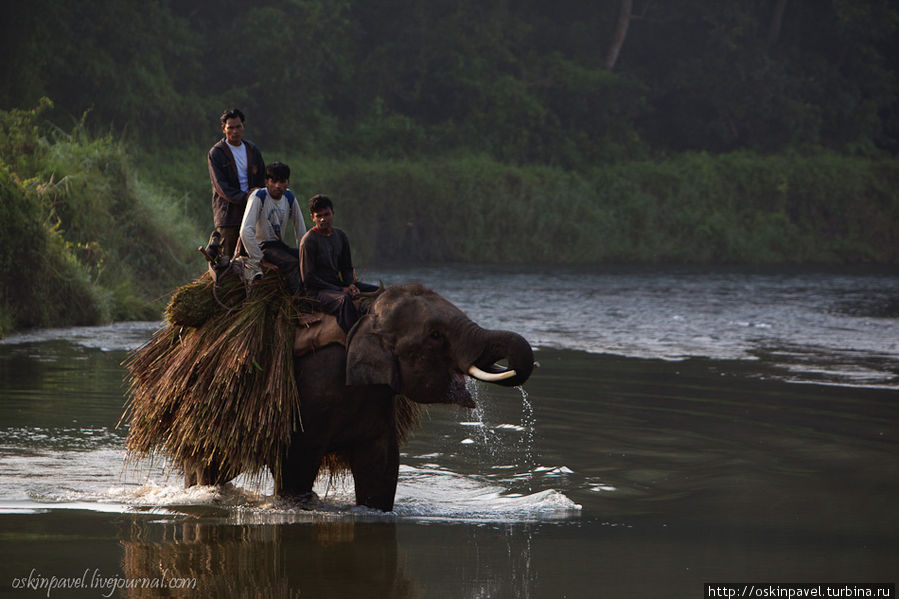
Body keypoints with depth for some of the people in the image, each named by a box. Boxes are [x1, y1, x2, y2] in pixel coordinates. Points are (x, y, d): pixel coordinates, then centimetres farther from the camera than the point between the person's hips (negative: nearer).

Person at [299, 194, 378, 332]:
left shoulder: (340, 236, 11)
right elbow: (308, 278, -14)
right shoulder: (308, 241, -10)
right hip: (317, 291, -8)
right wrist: (341, 290, -15)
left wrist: (351, 286, -6)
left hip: (338, 284, 8)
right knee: (344, 299, -38)